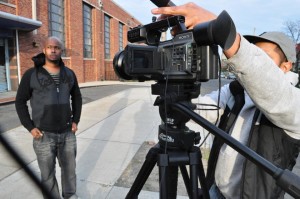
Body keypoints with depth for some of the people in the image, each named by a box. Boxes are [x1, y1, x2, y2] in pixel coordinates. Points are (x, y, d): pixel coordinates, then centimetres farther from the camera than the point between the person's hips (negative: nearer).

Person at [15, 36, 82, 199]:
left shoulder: (69, 74, 5)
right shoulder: (31, 74, -5)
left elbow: (77, 97, 14)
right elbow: (20, 101, 0)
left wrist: (75, 120, 6)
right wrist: (30, 127, -7)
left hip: (67, 133, 3)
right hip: (44, 135, -3)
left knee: (69, 168, 17)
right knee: (48, 174, 9)